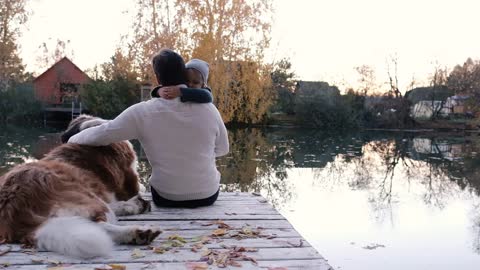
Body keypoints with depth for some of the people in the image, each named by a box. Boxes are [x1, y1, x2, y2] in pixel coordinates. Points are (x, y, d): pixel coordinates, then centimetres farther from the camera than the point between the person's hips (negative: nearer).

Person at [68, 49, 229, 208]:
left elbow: (101, 134, -6)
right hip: (208, 195, 1)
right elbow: (222, 149, 4)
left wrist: (72, 140, 13)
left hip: (166, 198, 0)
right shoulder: (209, 109, -10)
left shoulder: (143, 112, -14)